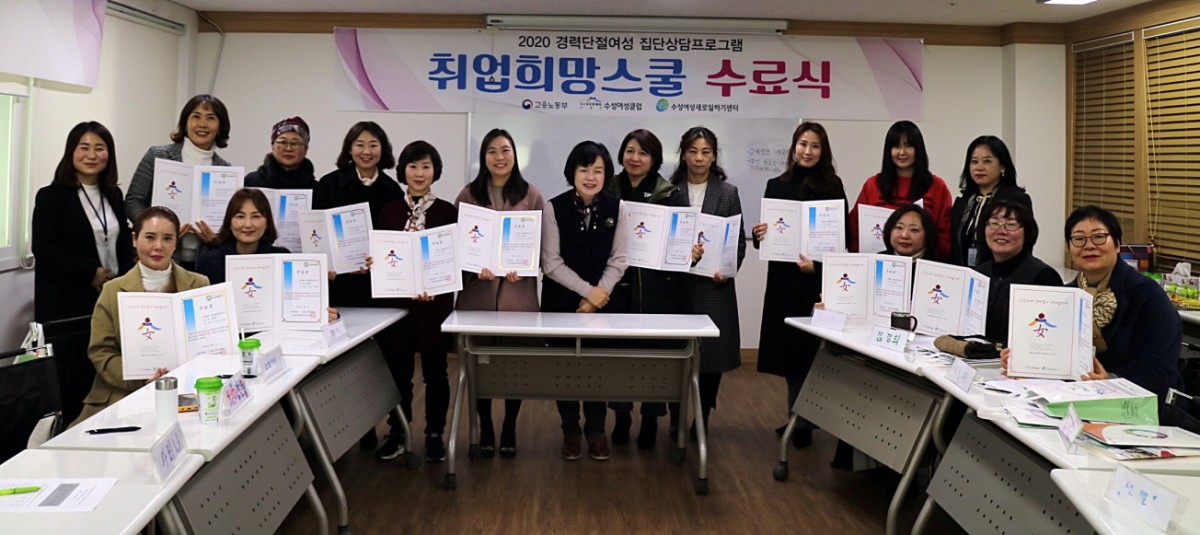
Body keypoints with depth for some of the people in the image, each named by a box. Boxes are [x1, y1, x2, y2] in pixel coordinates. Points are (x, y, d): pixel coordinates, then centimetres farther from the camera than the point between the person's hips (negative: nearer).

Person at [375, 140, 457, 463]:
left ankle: (434, 435, 18)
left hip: (436, 302, -1)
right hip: (396, 299, 2)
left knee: (435, 371, 6)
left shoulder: (448, 212, -1)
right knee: (398, 370, 6)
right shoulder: (389, 211, 6)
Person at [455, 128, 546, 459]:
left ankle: (509, 430, 21)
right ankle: (485, 429, 21)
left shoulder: (531, 195, 4)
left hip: (518, 292, 0)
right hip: (477, 291, 1)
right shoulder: (468, 195, 5)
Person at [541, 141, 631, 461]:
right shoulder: (554, 208, -8)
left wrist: (597, 296, -13)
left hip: (605, 301, 1)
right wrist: (587, 290, -18)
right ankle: (570, 430, 22)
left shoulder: (617, 208, -2)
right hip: (562, 301, -1)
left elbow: (618, 260, -3)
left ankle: (596, 430, 22)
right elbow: (551, 263, -11)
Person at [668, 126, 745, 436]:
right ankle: (677, 421, 16)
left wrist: (728, 270, -10)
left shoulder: (728, 193, 7)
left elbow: (739, 241, 5)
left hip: (714, 286, 0)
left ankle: (701, 420, 17)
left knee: (711, 354, 2)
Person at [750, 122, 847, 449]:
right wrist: (759, 234, -9)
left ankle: (803, 420, 7)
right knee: (788, 349, 8)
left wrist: (818, 264, -17)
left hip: (820, 280, -3)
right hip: (783, 281, 4)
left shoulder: (832, 186, -1)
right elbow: (766, 232, 14)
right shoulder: (776, 186, 10)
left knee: (810, 349, -3)